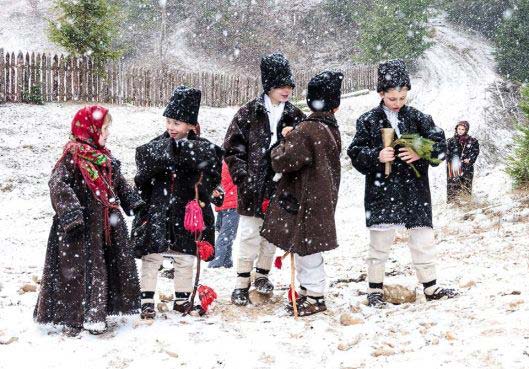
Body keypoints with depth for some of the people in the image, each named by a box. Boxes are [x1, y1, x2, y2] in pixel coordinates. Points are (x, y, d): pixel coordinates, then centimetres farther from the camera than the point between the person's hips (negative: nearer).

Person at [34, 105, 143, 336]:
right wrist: (72, 214, -31)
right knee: (77, 270, -4)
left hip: (106, 225, 8)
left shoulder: (105, 157, 13)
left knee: (111, 266, 11)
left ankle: (95, 313, 23)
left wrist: (134, 203, 17)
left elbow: (120, 184, 25)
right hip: (81, 228, -8)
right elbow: (58, 185, -22)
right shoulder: (72, 157, -13)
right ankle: (73, 318, 5)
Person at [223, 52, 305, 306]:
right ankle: (242, 283, 10)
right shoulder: (248, 113, -4)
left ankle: (262, 275, 30)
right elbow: (232, 149, -2)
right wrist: (243, 176, -10)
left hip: (280, 187, 3)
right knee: (250, 235, 0)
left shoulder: (295, 117, 5)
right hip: (252, 188, -3)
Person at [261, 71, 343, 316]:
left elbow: (282, 161, -20)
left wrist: (286, 140, -1)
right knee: (304, 246, 19)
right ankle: (308, 290, 29)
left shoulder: (306, 131, -21)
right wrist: (292, 138, 3)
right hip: (323, 196, 9)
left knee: (306, 246, 0)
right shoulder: (331, 128, 6)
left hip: (307, 201, -9)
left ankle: (315, 297, 8)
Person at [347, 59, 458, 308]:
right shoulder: (368, 121, 0)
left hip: (415, 189, 2)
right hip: (382, 190, -2)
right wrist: (377, 156, -19)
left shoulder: (418, 118, 5)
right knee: (380, 241, 4)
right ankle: (375, 289, 17)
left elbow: (440, 145, 2)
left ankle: (430, 287, 19)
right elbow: (355, 153, -1)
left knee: (423, 240, 7)